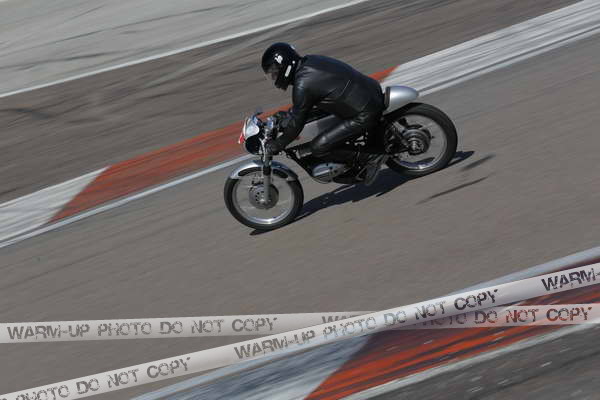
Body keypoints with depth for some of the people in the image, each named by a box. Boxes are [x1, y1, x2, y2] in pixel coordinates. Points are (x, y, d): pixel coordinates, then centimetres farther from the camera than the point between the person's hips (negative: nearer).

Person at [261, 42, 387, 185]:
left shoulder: (303, 85, -17)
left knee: (318, 148, -8)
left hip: (365, 115, -10)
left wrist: (277, 144, 6)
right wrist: (290, 114, 31)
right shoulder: (310, 61, 9)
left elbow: (296, 123, -8)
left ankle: (371, 157, -1)